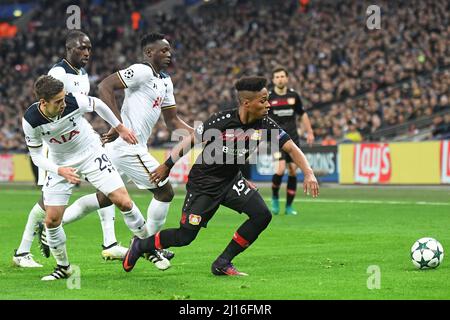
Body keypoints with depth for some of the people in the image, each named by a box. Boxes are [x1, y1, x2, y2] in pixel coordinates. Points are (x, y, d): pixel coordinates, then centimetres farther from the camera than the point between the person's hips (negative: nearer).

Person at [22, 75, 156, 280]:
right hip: (60, 164, 1)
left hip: (90, 154, -1)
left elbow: (98, 105, -2)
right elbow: (36, 156, -12)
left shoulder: (74, 101, -26)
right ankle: (63, 267, 17)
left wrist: (120, 128, 8)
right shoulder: (30, 120, -24)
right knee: (51, 220, -5)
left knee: (123, 202, -12)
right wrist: (60, 171, -29)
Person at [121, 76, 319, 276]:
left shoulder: (265, 124, -13)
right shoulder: (222, 121, -24)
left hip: (231, 180, 5)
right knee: (185, 236, -5)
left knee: (262, 215, -15)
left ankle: (223, 263, -2)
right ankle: (140, 246, 23)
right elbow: (191, 140, -9)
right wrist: (167, 166, 0)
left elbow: (291, 147, -10)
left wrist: (309, 173, -25)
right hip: (204, 182, -5)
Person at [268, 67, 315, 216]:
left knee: (293, 171, 0)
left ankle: (289, 206, 11)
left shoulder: (293, 95, 4)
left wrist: (309, 132, 14)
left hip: (293, 138, 3)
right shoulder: (268, 97, -4)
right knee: (280, 169, -20)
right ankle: (275, 198, 6)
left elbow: (302, 114, 17)